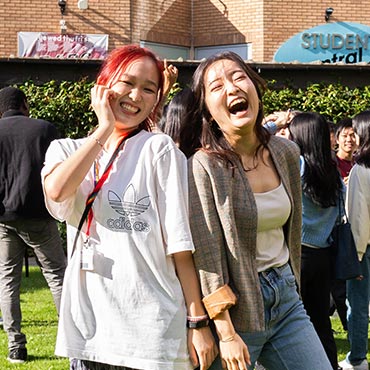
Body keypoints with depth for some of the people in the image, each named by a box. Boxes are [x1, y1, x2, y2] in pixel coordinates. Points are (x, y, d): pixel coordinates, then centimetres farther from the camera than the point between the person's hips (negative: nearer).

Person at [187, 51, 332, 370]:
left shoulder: (286, 152, 3)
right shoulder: (204, 166, -14)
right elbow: (206, 256, -16)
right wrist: (226, 334, -19)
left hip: (286, 298, 6)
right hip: (236, 307, -5)